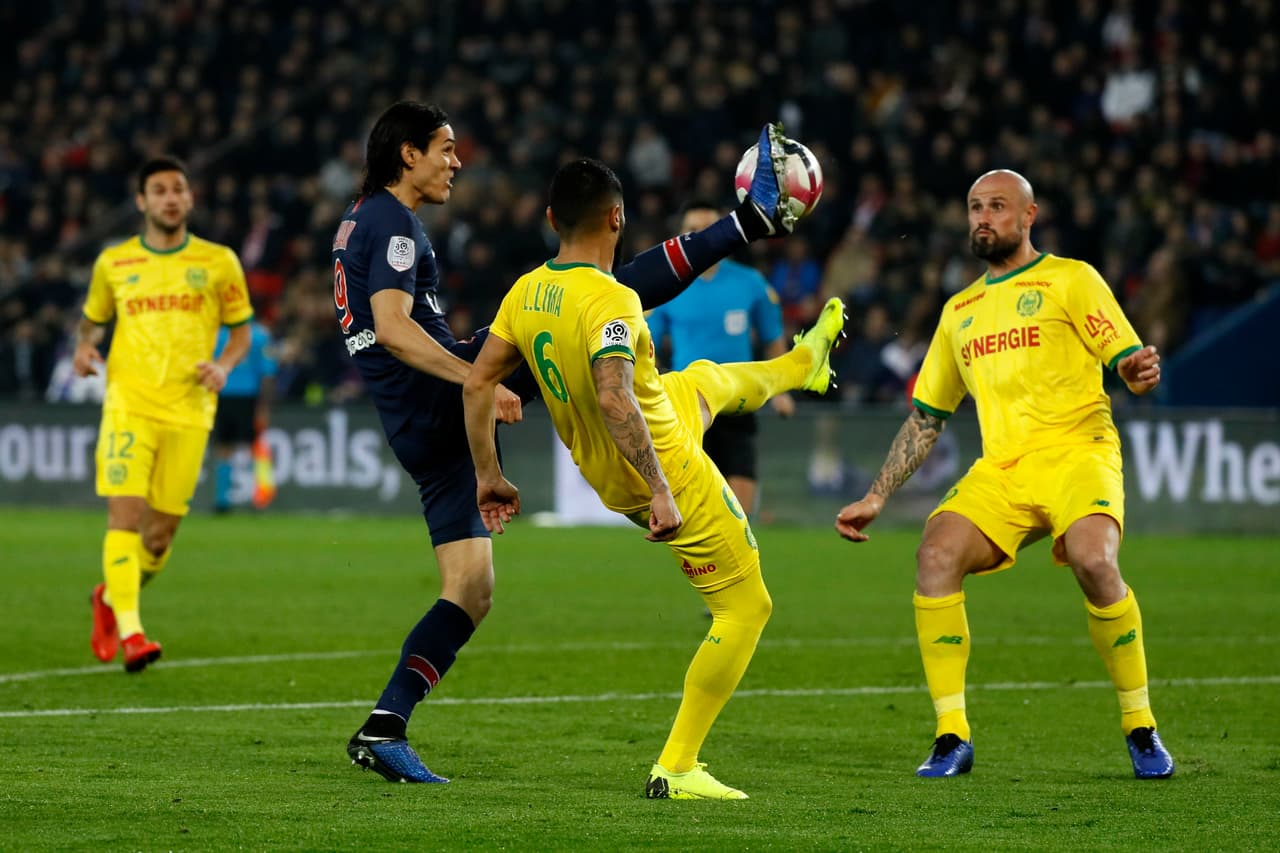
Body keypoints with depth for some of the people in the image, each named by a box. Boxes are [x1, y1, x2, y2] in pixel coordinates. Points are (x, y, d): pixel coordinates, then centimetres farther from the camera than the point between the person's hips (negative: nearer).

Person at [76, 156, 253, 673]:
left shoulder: (219, 262, 7)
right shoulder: (113, 263, 8)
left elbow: (241, 331, 14)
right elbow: (92, 320, 22)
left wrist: (224, 366, -6)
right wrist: (84, 347, 0)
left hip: (188, 412, 1)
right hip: (129, 403, -1)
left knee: (162, 532, 4)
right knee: (125, 513, -17)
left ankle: (111, 598, 32)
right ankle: (129, 633, -20)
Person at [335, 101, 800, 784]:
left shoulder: (360, 222, 23)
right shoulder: (392, 222, -8)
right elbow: (392, 328, -22)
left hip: (419, 435, 10)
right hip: (443, 399, -10)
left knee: (470, 594, 9)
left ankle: (383, 729, 0)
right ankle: (752, 217, -11)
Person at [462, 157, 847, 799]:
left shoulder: (525, 294, -6)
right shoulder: (610, 301, -30)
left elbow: (477, 384, 0)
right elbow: (614, 398, -41)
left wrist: (488, 475, 10)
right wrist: (660, 491, -38)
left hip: (603, 472, 9)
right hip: (668, 470, -9)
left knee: (707, 379, 34)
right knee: (746, 607, 5)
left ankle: (802, 365, 68)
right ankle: (676, 769, 3)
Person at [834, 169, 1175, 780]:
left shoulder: (1070, 280, 8)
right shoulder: (960, 310, 23)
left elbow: (1131, 367, 1)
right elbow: (927, 417, 28)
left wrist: (1141, 374, -24)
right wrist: (875, 498, 22)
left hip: (1076, 450, -5)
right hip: (1000, 470, 5)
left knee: (1093, 561, -32)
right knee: (936, 554, -23)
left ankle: (1140, 729, -15)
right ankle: (952, 737, -17)